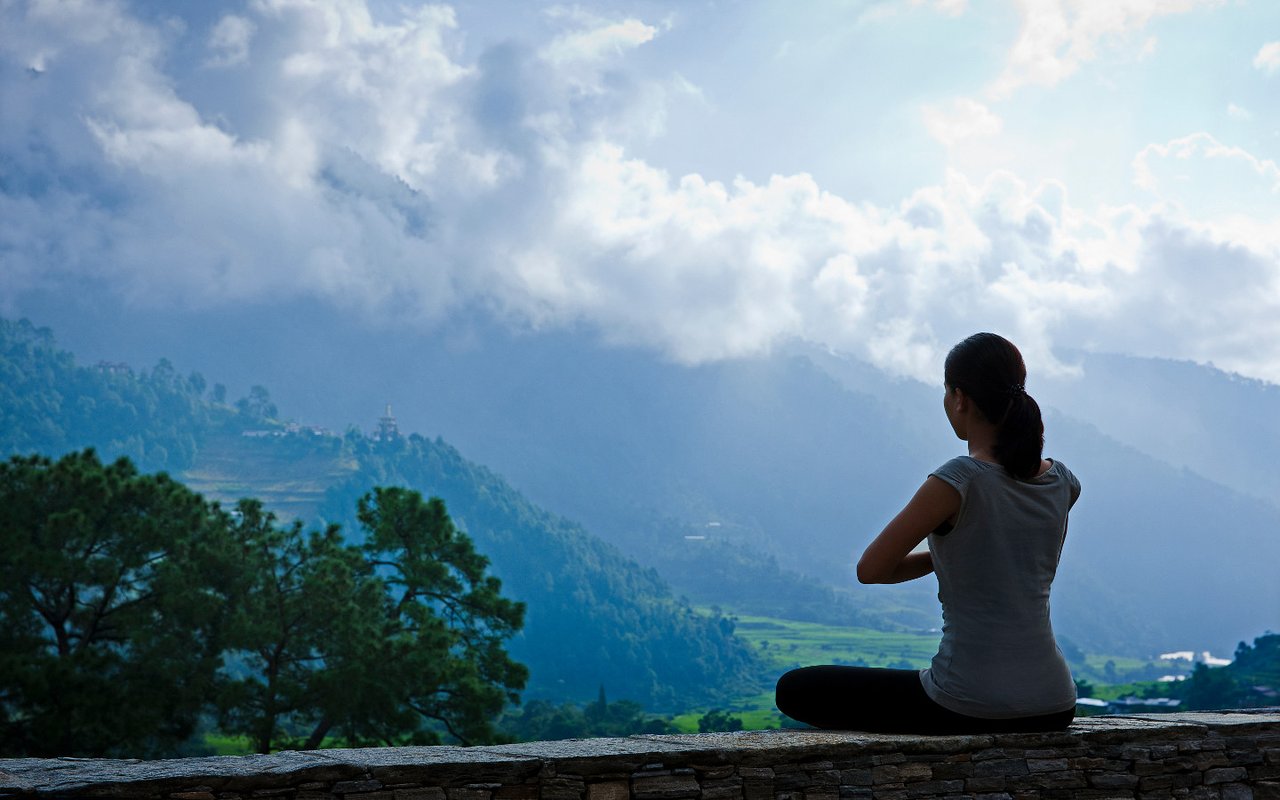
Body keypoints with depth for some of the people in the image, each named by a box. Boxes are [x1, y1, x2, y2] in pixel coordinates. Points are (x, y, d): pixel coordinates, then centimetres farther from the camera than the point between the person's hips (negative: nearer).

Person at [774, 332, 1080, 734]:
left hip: (970, 708, -7)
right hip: (1053, 709, 7)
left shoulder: (957, 482, -16)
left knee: (795, 690, 9)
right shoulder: (1062, 484, 2)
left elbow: (870, 569, -8)